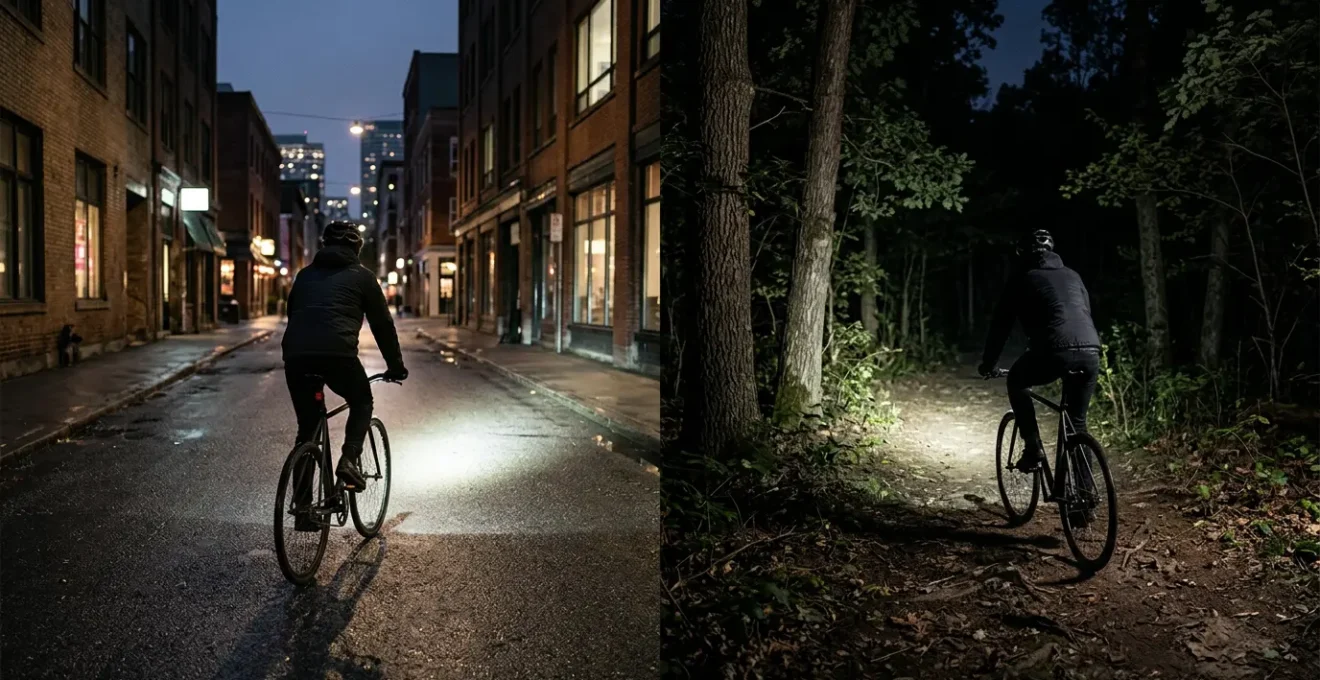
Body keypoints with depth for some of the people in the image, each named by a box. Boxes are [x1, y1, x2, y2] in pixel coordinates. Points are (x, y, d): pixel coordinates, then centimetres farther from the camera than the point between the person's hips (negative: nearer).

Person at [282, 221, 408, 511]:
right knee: (362, 403, 23)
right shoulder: (361, 276, 15)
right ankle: (349, 460, 1)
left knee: (307, 426, 16)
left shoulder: (305, 275, 27)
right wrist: (395, 365, 24)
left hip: (296, 355, 4)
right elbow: (382, 324, 16)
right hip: (338, 354, -4)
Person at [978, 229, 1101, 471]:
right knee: (1078, 422, 19)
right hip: (1090, 353, 5)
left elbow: (1001, 324, 16)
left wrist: (987, 363, 26)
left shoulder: (1022, 279, 13)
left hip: (1055, 352, -5)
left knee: (1016, 381, 25)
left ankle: (1033, 448, 14)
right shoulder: (1072, 276, 27)